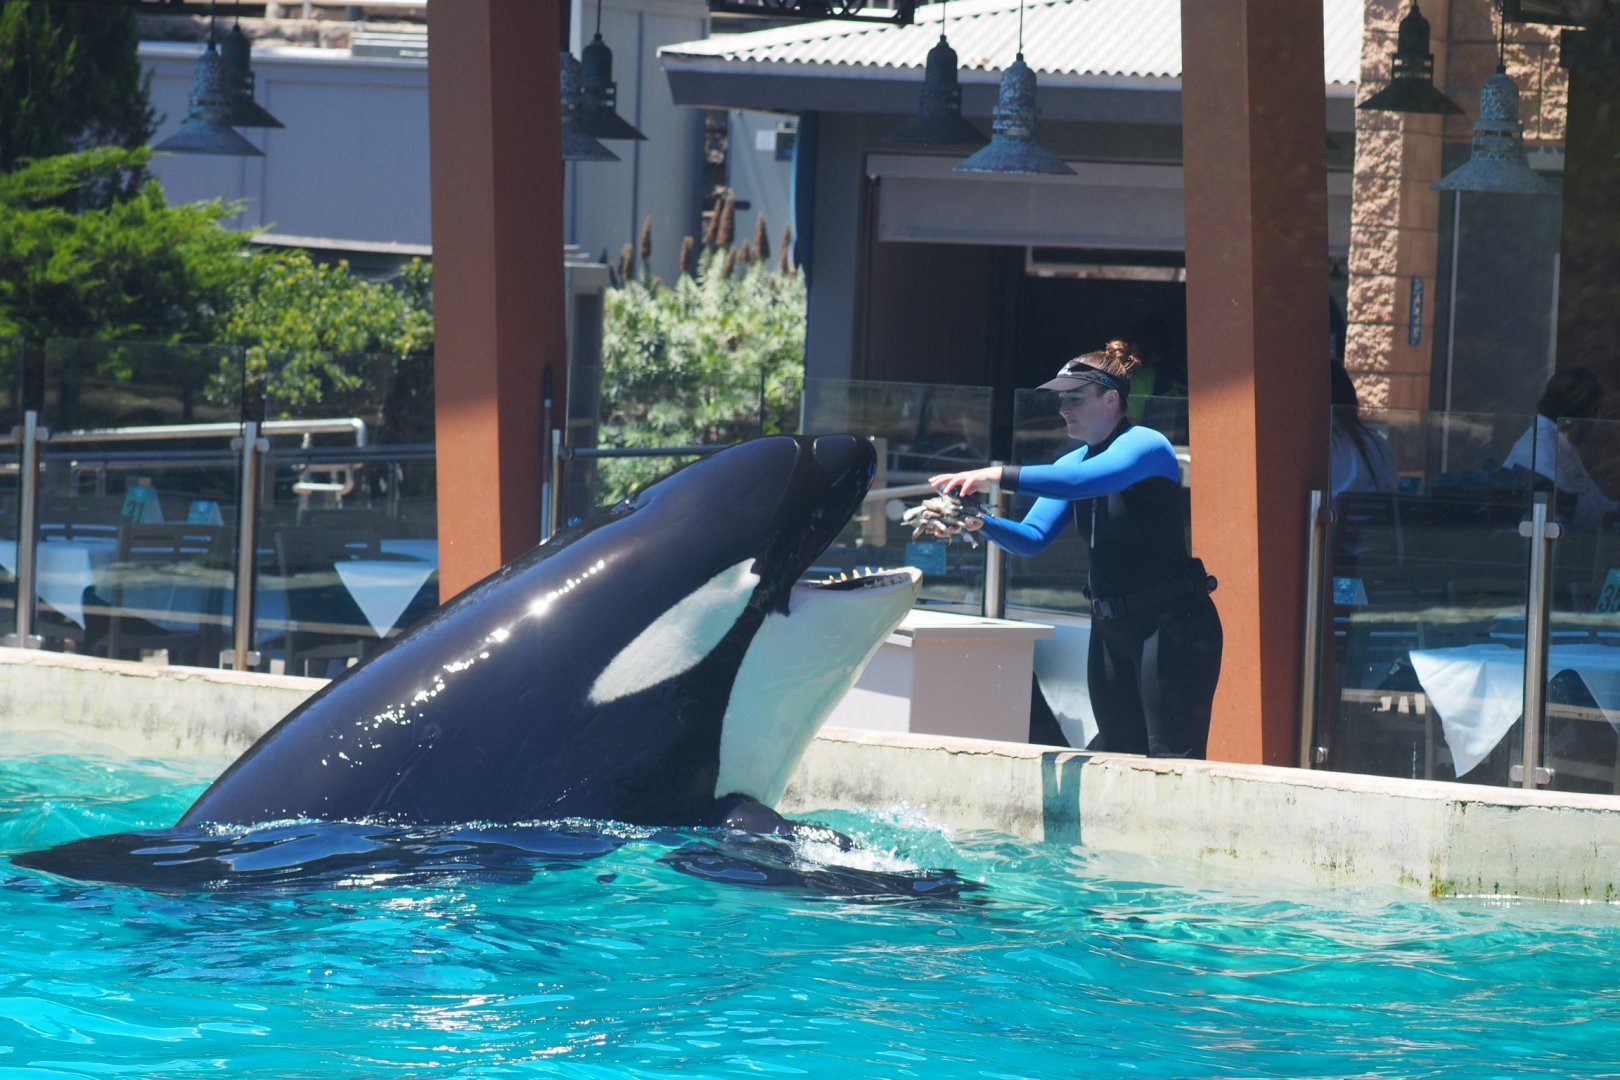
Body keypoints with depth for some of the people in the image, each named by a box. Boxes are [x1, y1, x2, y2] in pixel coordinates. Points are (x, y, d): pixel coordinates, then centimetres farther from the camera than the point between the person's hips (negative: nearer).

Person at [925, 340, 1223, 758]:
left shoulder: (1146, 445, -12)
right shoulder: (1072, 461, 13)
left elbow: (1084, 480, -31)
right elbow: (1033, 537, 6)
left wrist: (1000, 476, -34)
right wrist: (980, 524, -13)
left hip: (1170, 626, -9)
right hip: (1111, 627, 9)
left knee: (1172, 758, -12)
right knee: (1116, 752, 10)